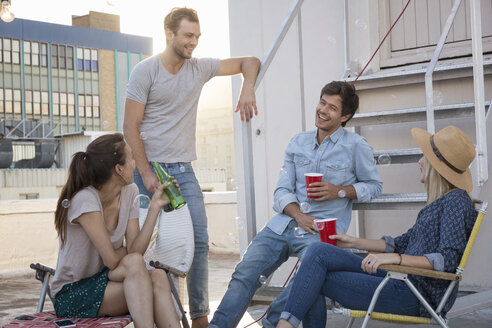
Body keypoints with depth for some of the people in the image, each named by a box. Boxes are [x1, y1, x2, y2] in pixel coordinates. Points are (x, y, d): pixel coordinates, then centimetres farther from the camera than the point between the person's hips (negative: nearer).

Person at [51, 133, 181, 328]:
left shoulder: (129, 192, 2)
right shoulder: (85, 200, -22)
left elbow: (135, 249, -8)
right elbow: (111, 260, -18)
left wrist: (155, 206, -15)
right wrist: (129, 249, 2)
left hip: (105, 282, 6)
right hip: (71, 295, -6)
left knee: (158, 277, -26)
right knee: (134, 263, -32)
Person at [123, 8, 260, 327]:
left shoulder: (200, 67, 7)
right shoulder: (145, 70, -4)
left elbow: (250, 62, 14)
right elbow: (131, 127, -7)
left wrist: (247, 90, -7)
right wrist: (146, 173, -15)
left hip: (184, 170, 4)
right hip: (150, 169, -4)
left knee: (199, 242, -2)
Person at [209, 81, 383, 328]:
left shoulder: (356, 146, 2)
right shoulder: (298, 143, 14)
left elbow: (374, 185, 10)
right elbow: (282, 191, 10)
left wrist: (339, 191, -8)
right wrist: (299, 215, -11)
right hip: (284, 223, 4)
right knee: (245, 273, -13)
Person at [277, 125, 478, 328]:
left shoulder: (456, 201, -12)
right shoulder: (439, 202, 17)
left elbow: (449, 260, -22)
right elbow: (403, 243, 23)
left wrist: (395, 258, -29)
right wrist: (353, 242, 20)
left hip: (417, 296, -9)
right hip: (405, 282, 9)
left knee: (316, 280, -13)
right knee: (319, 250, -2)